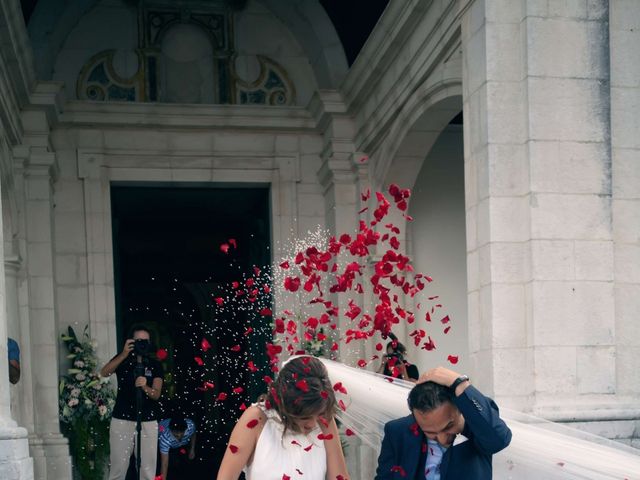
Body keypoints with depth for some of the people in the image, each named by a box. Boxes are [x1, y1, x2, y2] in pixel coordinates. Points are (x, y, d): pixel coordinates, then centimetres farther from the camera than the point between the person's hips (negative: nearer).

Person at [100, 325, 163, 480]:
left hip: (148, 421, 1)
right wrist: (124, 354, -26)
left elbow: (156, 394, -4)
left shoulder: (155, 365, 5)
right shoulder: (122, 360, 5)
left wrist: (145, 387, -26)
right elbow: (104, 373, -15)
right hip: (122, 420, -1)